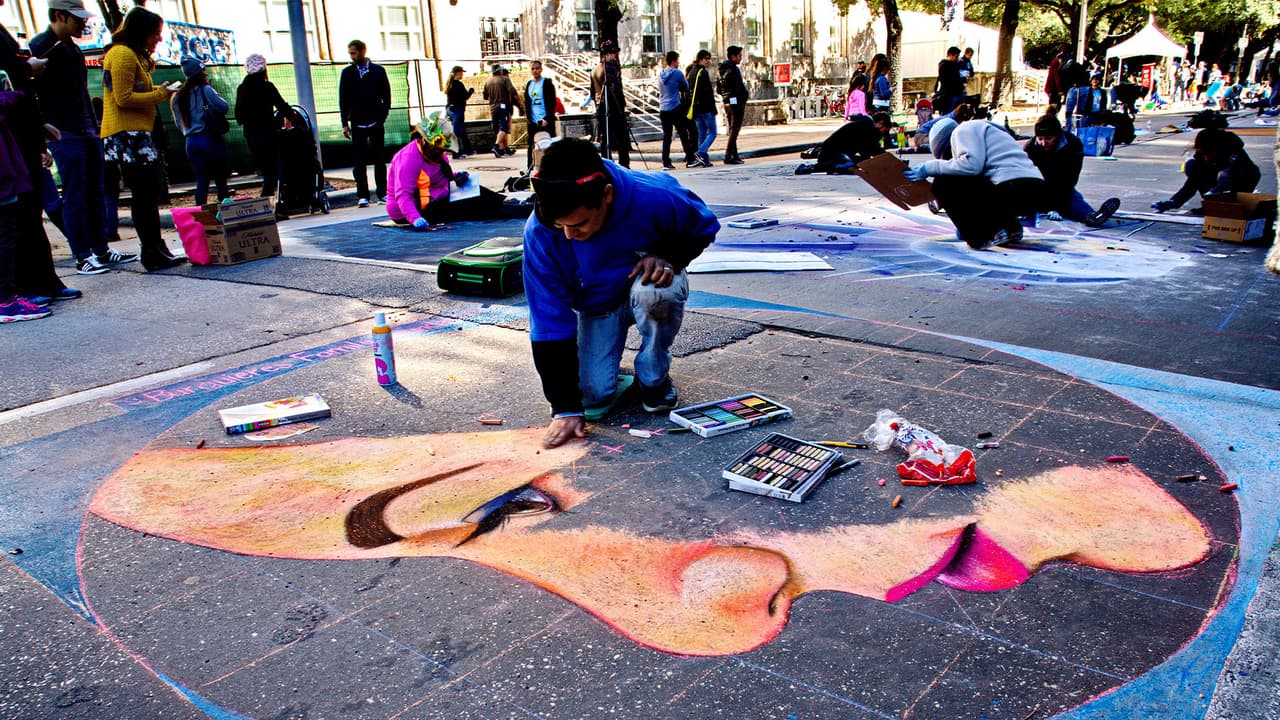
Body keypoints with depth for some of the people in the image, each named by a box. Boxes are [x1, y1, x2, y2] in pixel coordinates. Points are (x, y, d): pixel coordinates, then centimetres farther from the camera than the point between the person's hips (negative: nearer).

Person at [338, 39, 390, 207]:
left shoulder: (378, 71, 3)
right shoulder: (347, 73, 6)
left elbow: (386, 96, 4)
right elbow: (343, 99, 6)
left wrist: (382, 117, -6)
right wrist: (345, 123, 0)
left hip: (376, 123, -1)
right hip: (357, 123, 1)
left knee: (379, 159, 5)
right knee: (359, 162, -1)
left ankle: (382, 193, 12)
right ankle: (362, 196, 2)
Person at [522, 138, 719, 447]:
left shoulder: (655, 198, -33)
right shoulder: (539, 231, -29)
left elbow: (704, 227, -7)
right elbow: (549, 321, -23)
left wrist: (668, 257, -29)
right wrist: (565, 408, -24)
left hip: (649, 285, -1)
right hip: (594, 304, 1)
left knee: (653, 292, -38)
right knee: (594, 400, -17)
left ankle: (654, 377, -8)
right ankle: (604, 372, 21)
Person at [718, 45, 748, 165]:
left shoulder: (722, 69, 12)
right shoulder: (733, 69, -15)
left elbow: (719, 89, 17)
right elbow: (739, 87, -18)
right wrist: (747, 94, -1)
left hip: (727, 103, 9)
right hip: (736, 102, -9)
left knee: (732, 130, 14)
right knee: (734, 130, -7)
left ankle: (734, 155, 18)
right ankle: (728, 156, -10)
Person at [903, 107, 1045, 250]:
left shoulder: (964, 129, 5)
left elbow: (972, 164, -14)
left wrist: (932, 167, -3)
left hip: (1015, 190, -10)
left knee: (943, 183, 0)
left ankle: (989, 235, -6)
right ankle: (1009, 226, 13)